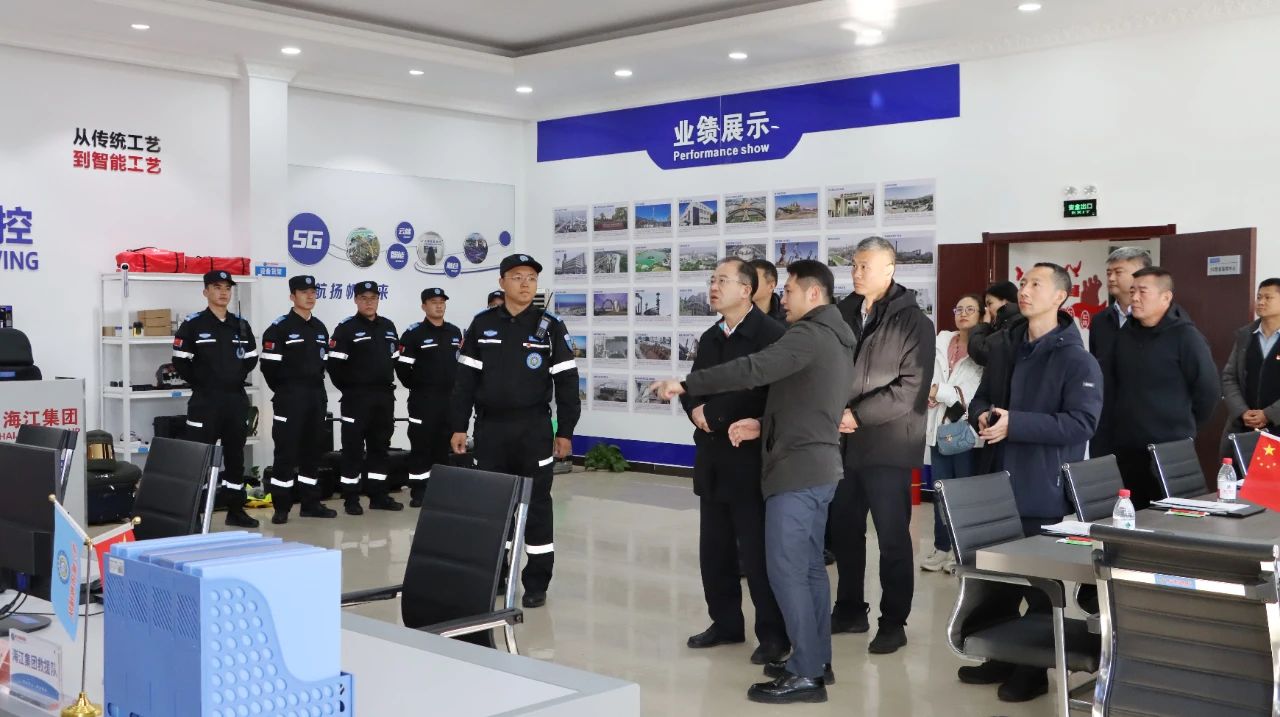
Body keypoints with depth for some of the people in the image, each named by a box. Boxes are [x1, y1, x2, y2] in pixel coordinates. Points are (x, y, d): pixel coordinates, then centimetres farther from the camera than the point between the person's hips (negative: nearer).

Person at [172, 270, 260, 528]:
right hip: (205, 400, -5)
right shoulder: (193, 324, -4)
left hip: (236, 399, 5)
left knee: (235, 454, 11)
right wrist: (201, 384, -5)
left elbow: (251, 360, 15)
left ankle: (235, 509, 20)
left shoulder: (241, 325, 10)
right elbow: (180, 362, -7)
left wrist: (235, 380, 5)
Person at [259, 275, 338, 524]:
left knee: (313, 450, 10)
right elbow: (269, 365, -10)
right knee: (286, 451, -6)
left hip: (316, 397, 6)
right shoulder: (279, 328, -8)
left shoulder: (320, 328, 13)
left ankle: (311, 503, 18)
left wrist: (316, 389, 11)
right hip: (289, 399, -6)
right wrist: (285, 391, -2)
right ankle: (281, 507, 0)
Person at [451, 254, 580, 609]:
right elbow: (465, 379, 6)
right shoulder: (482, 324, 5)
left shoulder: (551, 327, 0)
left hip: (533, 429, -2)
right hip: (490, 427, 2)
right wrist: (458, 426, 2)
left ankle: (536, 583, 10)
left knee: (537, 505, 2)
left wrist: (565, 431, -4)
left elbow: (566, 383, 0)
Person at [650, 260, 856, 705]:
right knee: (808, 566, 14)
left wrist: (685, 385, -24)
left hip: (798, 470, -10)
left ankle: (805, 673, -4)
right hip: (818, 466, 10)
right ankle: (817, 660, 21)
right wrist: (765, 425, 10)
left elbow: (753, 370, -26)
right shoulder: (838, 338, 17)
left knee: (786, 569, -7)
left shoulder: (809, 335, -15)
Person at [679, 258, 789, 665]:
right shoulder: (710, 338, 17)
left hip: (751, 457, -8)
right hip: (713, 457, 8)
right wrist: (696, 410, -7)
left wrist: (712, 413, -14)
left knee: (757, 550, -3)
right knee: (714, 548, 12)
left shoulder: (770, 334, -11)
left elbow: (761, 390, -21)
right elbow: (693, 387, 16)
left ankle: (773, 633, 8)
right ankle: (726, 622, 25)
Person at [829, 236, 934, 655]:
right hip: (843, 441, 5)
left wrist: (857, 414, -17)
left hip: (887, 443, -5)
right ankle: (850, 609, 27)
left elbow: (911, 387, -14)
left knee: (893, 537, 2)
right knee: (844, 530, 13)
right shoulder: (842, 313, 9)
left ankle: (893, 622, 13)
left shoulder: (913, 321, -6)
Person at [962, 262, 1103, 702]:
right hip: (1000, 483, 7)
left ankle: (1035, 669, 19)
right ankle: (1001, 658, 29)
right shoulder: (1003, 345, 12)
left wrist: (1015, 424, -24)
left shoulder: (1076, 359, -11)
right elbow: (981, 397, 19)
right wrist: (982, 416, -5)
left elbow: (1082, 422, -20)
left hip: (1045, 491, -7)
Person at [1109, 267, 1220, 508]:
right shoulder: (1124, 335, 10)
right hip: (1125, 448, 6)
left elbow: (1208, 389, -6)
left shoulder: (1185, 336, -8)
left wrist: (1185, 428, 2)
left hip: (1171, 451, -5)